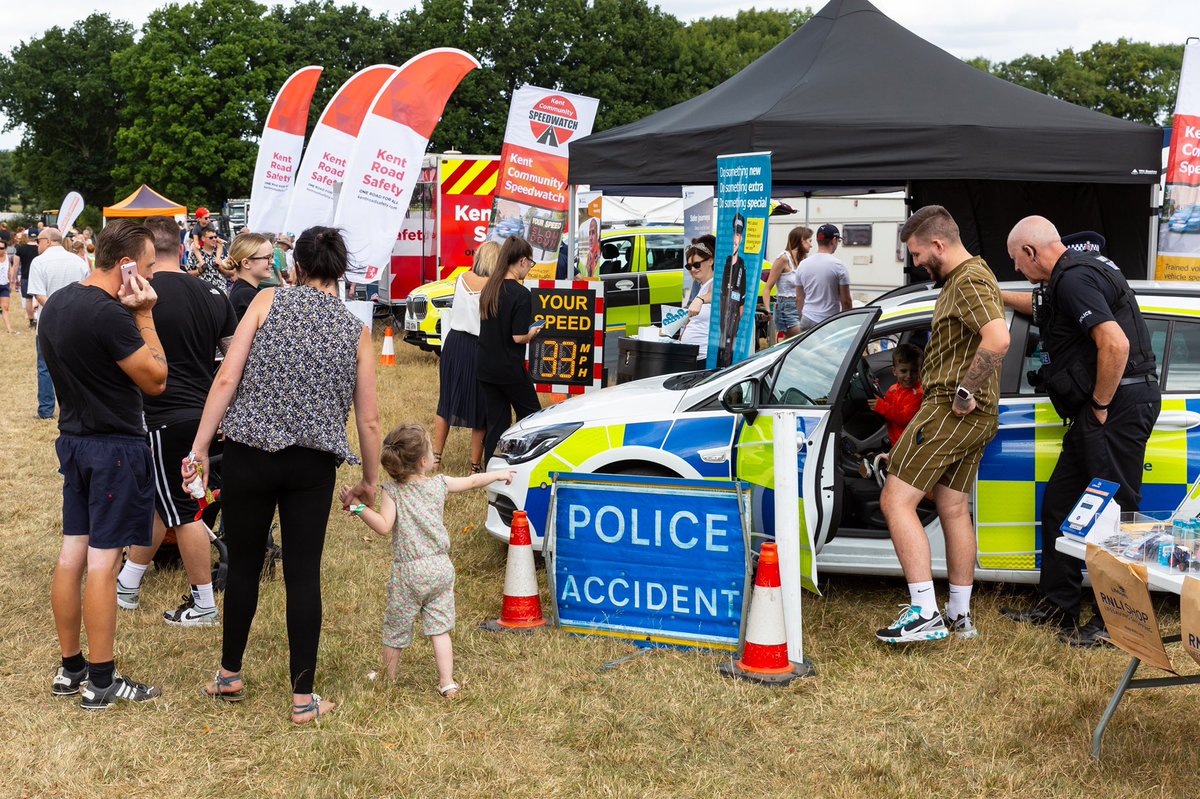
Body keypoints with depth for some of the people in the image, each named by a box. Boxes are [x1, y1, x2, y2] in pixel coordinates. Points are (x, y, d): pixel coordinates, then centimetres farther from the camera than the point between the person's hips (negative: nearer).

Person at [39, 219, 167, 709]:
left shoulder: (57, 304, 8)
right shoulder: (109, 315, -22)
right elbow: (156, 379, -14)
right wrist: (144, 316, -10)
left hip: (74, 441, 9)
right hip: (115, 447, -9)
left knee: (72, 555, 12)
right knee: (103, 563, -3)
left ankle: (69, 669, 22)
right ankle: (101, 683, 4)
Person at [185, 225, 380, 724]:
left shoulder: (269, 301, 0)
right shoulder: (356, 332, 5)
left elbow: (226, 379, -7)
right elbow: (368, 420, 5)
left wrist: (199, 448, -3)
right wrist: (370, 480, 19)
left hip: (249, 456, -1)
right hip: (313, 464, 1)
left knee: (243, 566, 14)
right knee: (303, 575, 6)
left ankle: (229, 676, 31)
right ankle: (303, 699, 10)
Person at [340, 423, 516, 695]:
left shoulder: (392, 491, -10)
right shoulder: (439, 484, 1)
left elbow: (384, 527, -21)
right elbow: (473, 481, 17)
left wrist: (357, 507, -22)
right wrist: (499, 474, 33)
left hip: (408, 572, -3)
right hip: (441, 568, 3)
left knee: (395, 632, 11)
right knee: (439, 629, 8)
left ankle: (388, 681, 25)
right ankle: (447, 683, 3)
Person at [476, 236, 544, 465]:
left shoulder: (489, 288, 5)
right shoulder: (520, 294, -17)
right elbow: (518, 337, -19)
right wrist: (533, 332, 1)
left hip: (484, 366, 6)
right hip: (509, 368, -6)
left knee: (496, 421, 11)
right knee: (530, 415, 11)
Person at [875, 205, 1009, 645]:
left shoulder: (968, 282, -16)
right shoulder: (974, 276, 17)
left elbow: (998, 339, -33)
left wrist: (964, 391, -24)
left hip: (949, 410, -11)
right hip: (976, 417, 11)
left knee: (896, 500, -10)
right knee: (954, 510, 15)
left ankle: (924, 613, -15)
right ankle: (960, 616, 22)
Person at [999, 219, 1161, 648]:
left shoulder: (1074, 278, -17)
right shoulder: (1077, 270, 16)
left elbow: (1116, 344, -29)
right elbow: (1045, 307, 41)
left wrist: (1101, 405, -18)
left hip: (1119, 404, -11)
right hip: (1103, 406, 11)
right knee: (1059, 502, 15)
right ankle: (1057, 607, 23)